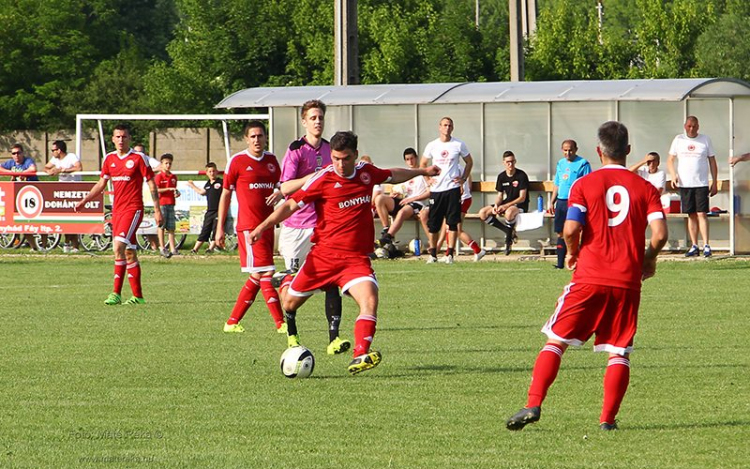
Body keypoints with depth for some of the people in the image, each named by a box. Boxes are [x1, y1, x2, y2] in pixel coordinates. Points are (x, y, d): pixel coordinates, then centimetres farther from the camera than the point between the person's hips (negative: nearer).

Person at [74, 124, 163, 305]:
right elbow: (101, 184, 19)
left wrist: (157, 210, -7)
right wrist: (84, 200, 10)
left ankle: (116, 293, -18)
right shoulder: (109, 159, 11)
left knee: (119, 246, -19)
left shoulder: (138, 158, -5)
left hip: (133, 209, -6)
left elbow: (151, 184, -3)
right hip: (117, 209, 6)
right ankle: (138, 296, 12)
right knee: (129, 252, 8)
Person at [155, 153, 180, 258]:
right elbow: (156, 190, -14)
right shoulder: (159, 176, -4)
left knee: (171, 227, 4)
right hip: (162, 203, -5)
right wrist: (169, 189, -20)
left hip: (171, 204, 5)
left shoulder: (173, 177, 14)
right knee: (161, 226, -1)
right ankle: (162, 248, 3)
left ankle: (173, 248, 2)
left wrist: (176, 193, 0)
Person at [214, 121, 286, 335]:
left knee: (257, 277, 8)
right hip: (248, 226, -7)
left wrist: (279, 193, -3)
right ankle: (280, 323, -12)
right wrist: (220, 227, 0)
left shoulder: (271, 160, 12)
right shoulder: (237, 161, -4)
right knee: (265, 273, -11)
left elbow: (279, 186, 23)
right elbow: (226, 194, 1)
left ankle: (232, 322, 16)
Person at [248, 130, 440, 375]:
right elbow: (292, 204, -7)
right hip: (323, 254, -2)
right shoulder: (324, 179, -8)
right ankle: (291, 328, 47)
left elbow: (392, 175, 28)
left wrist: (422, 171, 39)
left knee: (370, 299, -24)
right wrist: (262, 227, -17)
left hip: (356, 258, 2)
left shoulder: (366, 173, 5)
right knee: (292, 302, 10)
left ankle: (360, 356, -34)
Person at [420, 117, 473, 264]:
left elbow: (469, 162, 14)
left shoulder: (459, 145, 3)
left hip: (453, 187, -1)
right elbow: (423, 164, 18)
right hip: (436, 189, 1)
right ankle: (433, 254, 14)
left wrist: (463, 178, 3)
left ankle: (450, 254, 2)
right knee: (433, 224, 3)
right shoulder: (432, 146, 6)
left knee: (453, 222, -4)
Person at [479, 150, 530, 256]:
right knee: (483, 213, -12)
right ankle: (508, 231, -9)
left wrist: (505, 206, -25)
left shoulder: (521, 176, -12)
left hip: (520, 205, -7)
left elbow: (522, 198, -16)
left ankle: (509, 239, -18)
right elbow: (500, 196, 9)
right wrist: (496, 205, -15)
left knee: (509, 212, -42)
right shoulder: (501, 177, 5)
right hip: (506, 204, 7)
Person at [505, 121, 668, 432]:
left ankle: (533, 405, -5)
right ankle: (608, 419, 1)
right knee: (619, 352, 7)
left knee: (556, 341, 6)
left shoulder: (585, 185, 0)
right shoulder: (645, 188, 4)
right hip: (627, 282, 1)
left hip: (589, 278, -1)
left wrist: (572, 254, 9)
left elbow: (571, 230, -11)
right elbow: (660, 233, -6)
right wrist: (648, 259, 13)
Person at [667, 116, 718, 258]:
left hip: (701, 183, -2)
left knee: (701, 214, -9)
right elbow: (670, 160, 12)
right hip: (684, 184, 2)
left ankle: (706, 246, -11)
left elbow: (712, 162, 8)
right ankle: (694, 246, 8)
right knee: (691, 215, 4)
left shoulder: (705, 140, 6)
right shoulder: (678, 140, 9)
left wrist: (714, 183, 3)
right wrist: (673, 175, -6)